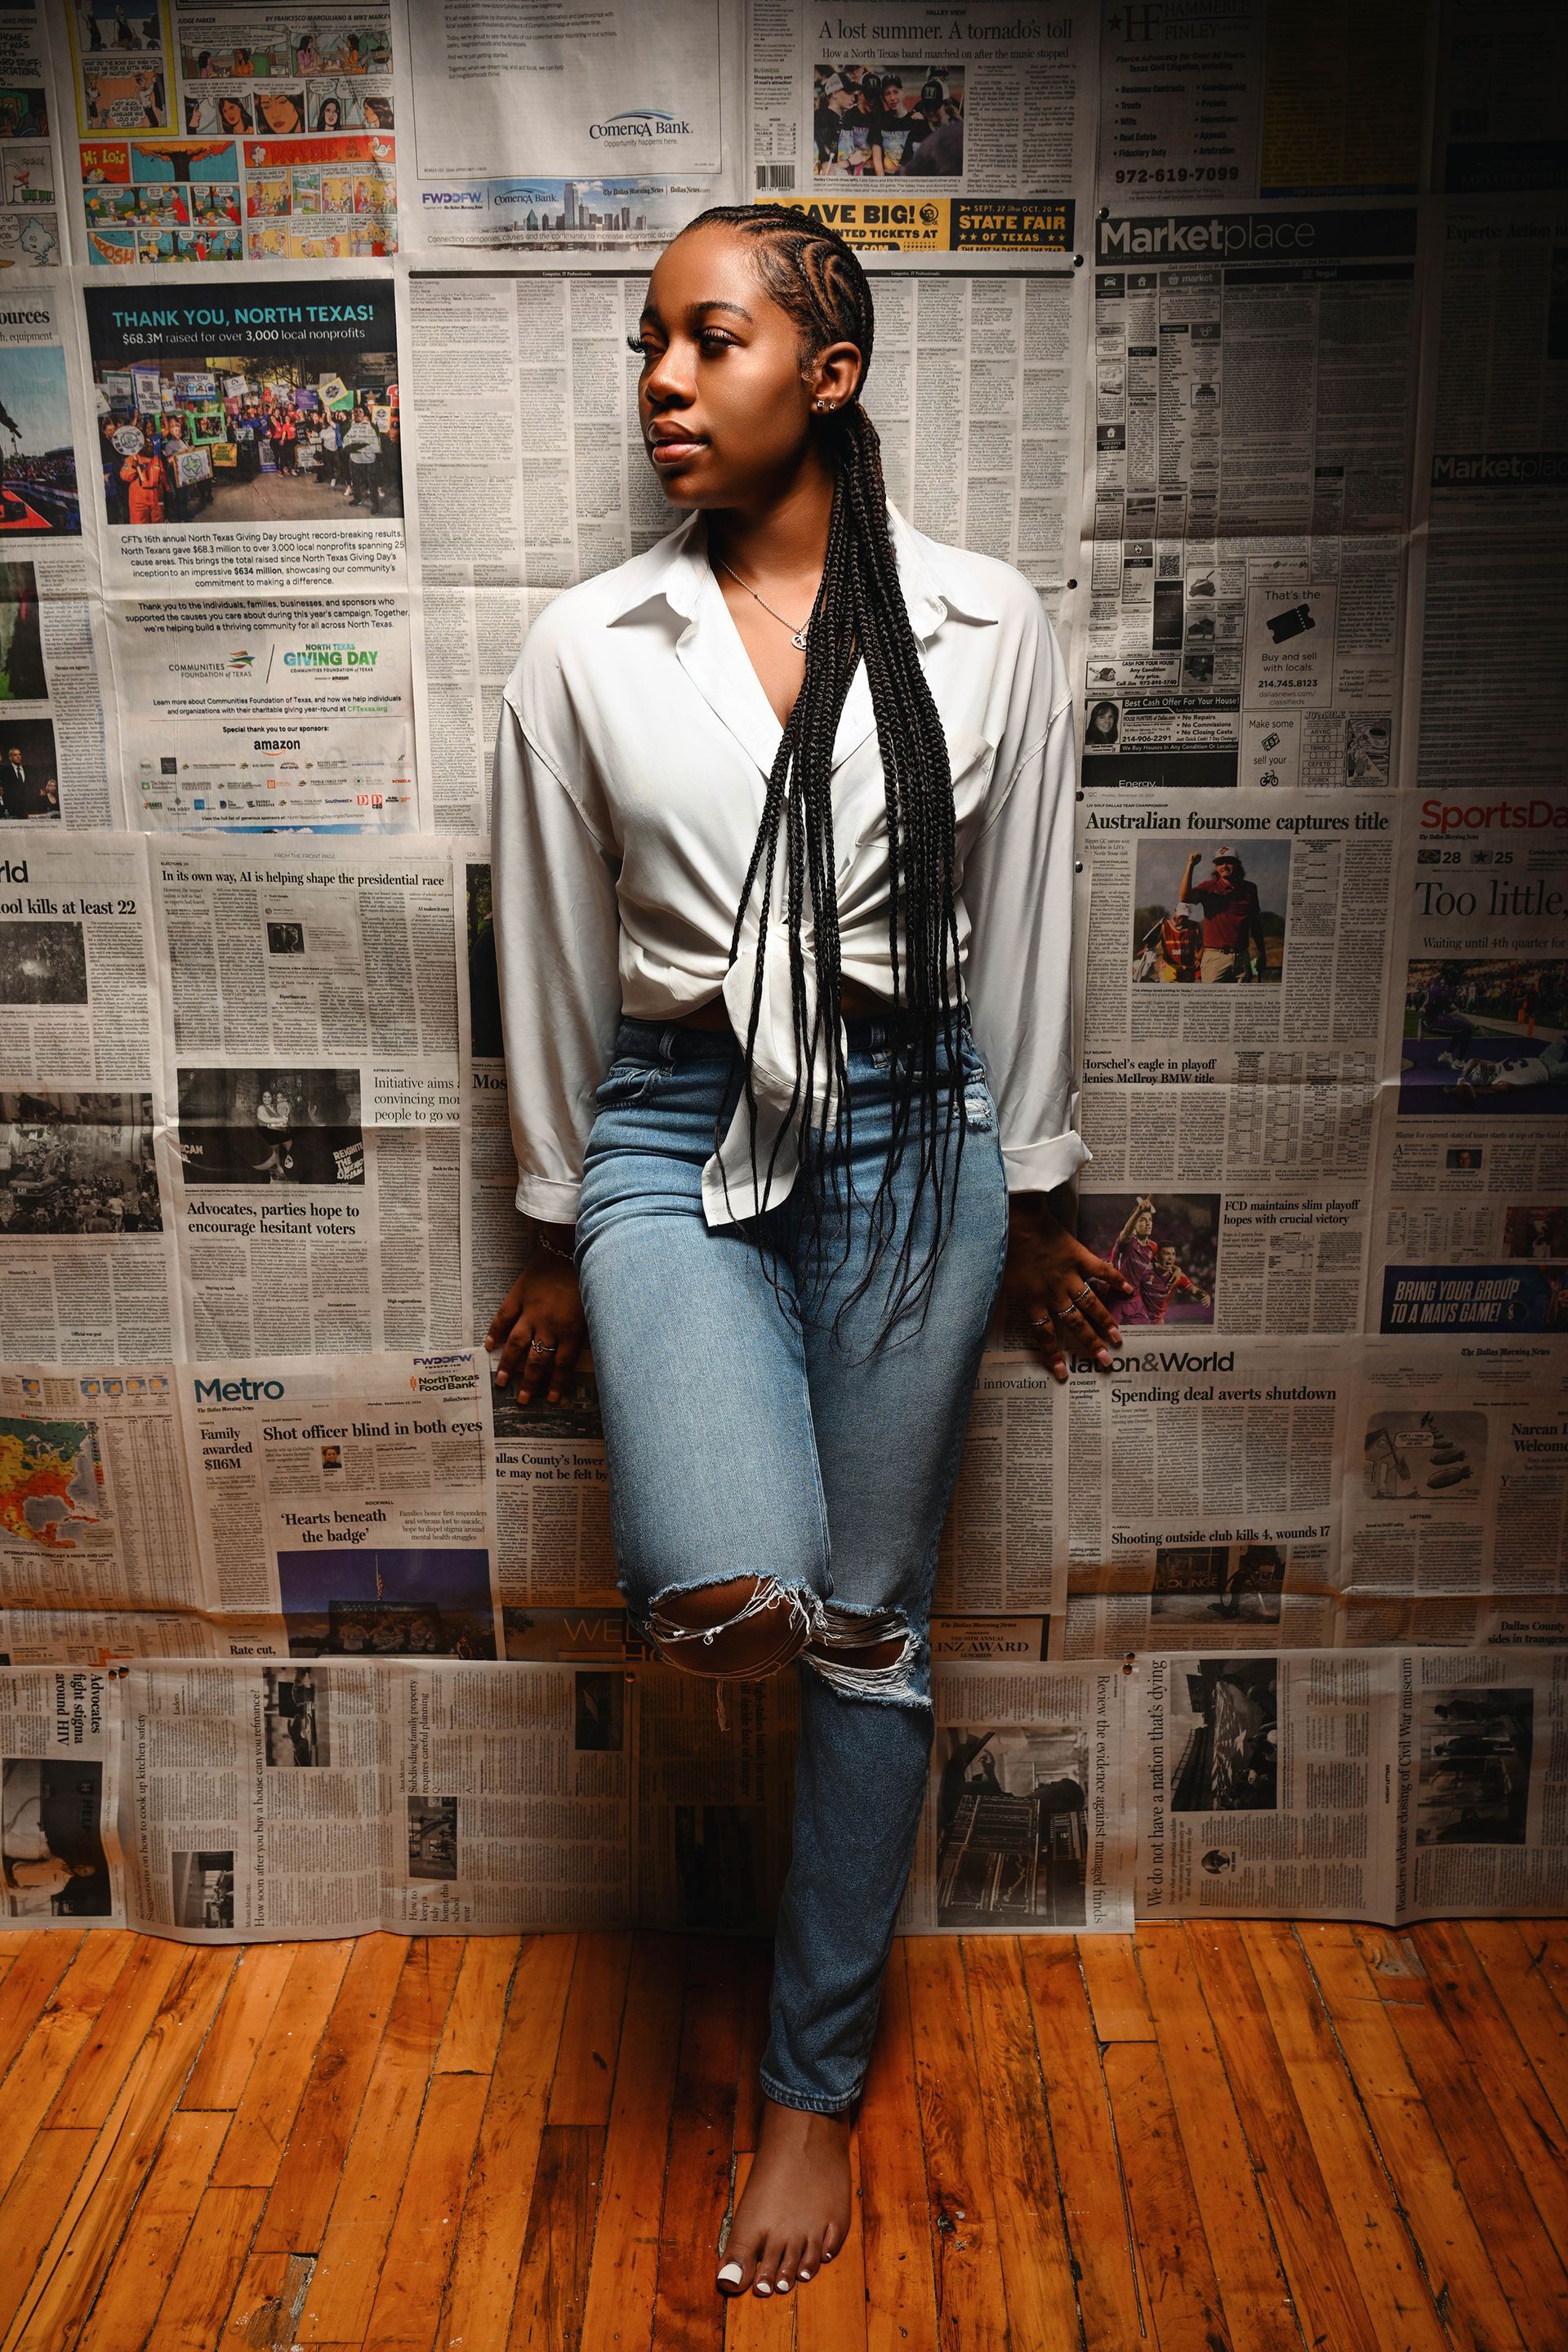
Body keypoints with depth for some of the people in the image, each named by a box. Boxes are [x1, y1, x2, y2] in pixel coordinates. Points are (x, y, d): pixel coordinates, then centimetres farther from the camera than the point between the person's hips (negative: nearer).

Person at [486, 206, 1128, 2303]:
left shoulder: (989, 631, -1)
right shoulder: (585, 652, 1)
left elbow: (1022, 934, 6)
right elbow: (554, 958, 7)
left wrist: (1031, 1206, 10)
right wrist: (564, 1240, 11)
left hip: (910, 1139, 0)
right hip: (677, 1136, 0)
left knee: (867, 1629, 9)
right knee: (731, 1600, -25)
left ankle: (816, 2086, 30)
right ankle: (711, 1543, 16)